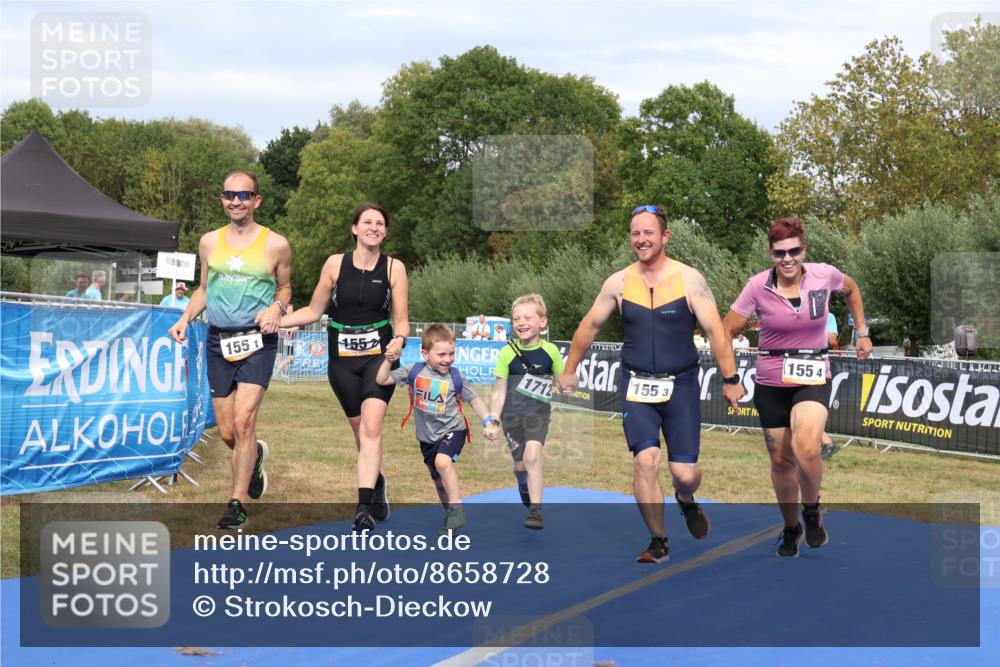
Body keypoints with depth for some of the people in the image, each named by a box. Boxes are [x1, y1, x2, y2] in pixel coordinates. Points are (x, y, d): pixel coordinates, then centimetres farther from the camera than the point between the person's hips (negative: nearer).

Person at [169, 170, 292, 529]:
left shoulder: (275, 244, 1)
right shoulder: (209, 242, 10)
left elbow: (285, 287, 13)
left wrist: (276, 307, -9)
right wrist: (185, 318, 4)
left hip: (257, 341, -4)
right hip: (218, 341, 4)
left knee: (243, 421, -17)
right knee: (227, 433, 6)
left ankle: (237, 503, -7)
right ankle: (255, 455, 41)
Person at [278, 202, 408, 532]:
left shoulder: (394, 268, 0)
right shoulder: (335, 264, 0)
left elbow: (401, 320, 1)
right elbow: (313, 311, 8)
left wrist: (399, 339, -21)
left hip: (379, 356, -1)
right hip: (342, 360, 2)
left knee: (371, 428, -18)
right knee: (361, 431, 8)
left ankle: (364, 506, -24)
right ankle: (377, 484, 34)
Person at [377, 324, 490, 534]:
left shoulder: (455, 376, -10)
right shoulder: (414, 372, -7)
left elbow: (474, 400, 3)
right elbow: (382, 380, -4)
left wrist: (488, 422, -3)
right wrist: (389, 360, -18)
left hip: (452, 430, -4)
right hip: (427, 436, 4)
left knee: (443, 461, -33)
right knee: (439, 480, 16)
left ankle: (457, 508, -22)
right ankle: (451, 517, 37)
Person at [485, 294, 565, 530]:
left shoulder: (550, 351, -7)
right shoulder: (507, 354, -9)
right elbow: (499, 392, -3)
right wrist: (492, 421, -6)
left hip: (538, 412, -1)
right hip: (512, 413, 1)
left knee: (532, 456, -21)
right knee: (520, 463, 10)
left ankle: (536, 511, -16)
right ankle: (525, 486, 47)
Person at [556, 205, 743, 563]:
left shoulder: (689, 279, -7)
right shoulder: (618, 283, 0)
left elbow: (715, 331, -7)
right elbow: (589, 326, 12)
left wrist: (730, 380, -8)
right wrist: (569, 370, 18)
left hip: (681, 386, -1)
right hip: (636, 386, 1)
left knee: (684, 473, -2)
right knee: (645, 460, -16)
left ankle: (686, 501, 37)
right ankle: (658, 542, 1)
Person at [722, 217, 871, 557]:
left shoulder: (824, 275, -7)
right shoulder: (758, 286, -9)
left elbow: (851, 289, 18)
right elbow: (726, 332, -1)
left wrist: (863, 332, 16)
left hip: (812, 379, -1)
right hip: (770, 383, 1)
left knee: (805, 447, -26)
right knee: (781, 459, 9)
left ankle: (812, 510, 2)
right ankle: (791, 528, 33)